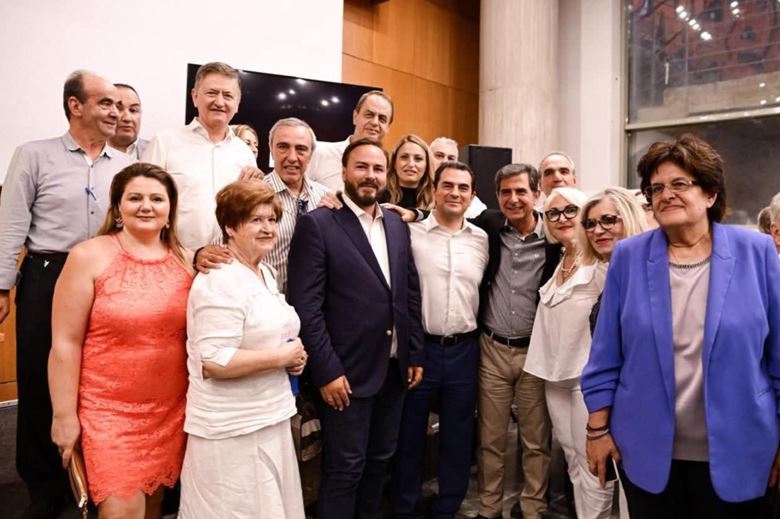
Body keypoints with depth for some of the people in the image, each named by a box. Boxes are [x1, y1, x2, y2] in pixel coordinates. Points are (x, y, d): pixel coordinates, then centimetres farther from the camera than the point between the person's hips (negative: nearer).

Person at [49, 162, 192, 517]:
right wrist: (65, 415, -7)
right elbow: (65, 343, -7)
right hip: (108, 409, -3)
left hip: (171, 409, 4)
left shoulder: (186, 260, 3)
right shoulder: (89, 257, -8)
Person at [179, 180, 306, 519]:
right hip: (232, 429, -9)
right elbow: (215, 362, -26)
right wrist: (282, 356, -18)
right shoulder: (220, 281, -19)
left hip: (268, 418, 9)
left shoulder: (265, 273, 10)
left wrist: (293, 354, 2)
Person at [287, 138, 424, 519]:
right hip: (347, 372, -6)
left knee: (379, 462, 19)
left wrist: (415, 355, 8)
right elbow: (305, 305, -14)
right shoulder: (317, 224, -10)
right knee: (345, 469, 7)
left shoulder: (398, 225, 9)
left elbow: (411, 294, 11)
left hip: (394, 369, 6)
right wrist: (326, 371, -17)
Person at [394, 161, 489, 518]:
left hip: (464, 350, 3)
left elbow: (484, 288, 12)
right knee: (410, 436, 11)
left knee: (459, 438, 14)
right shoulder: (411, 233, -6)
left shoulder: (482, 239, 5)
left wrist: (474, 334, 9)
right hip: (419, 347, -3)